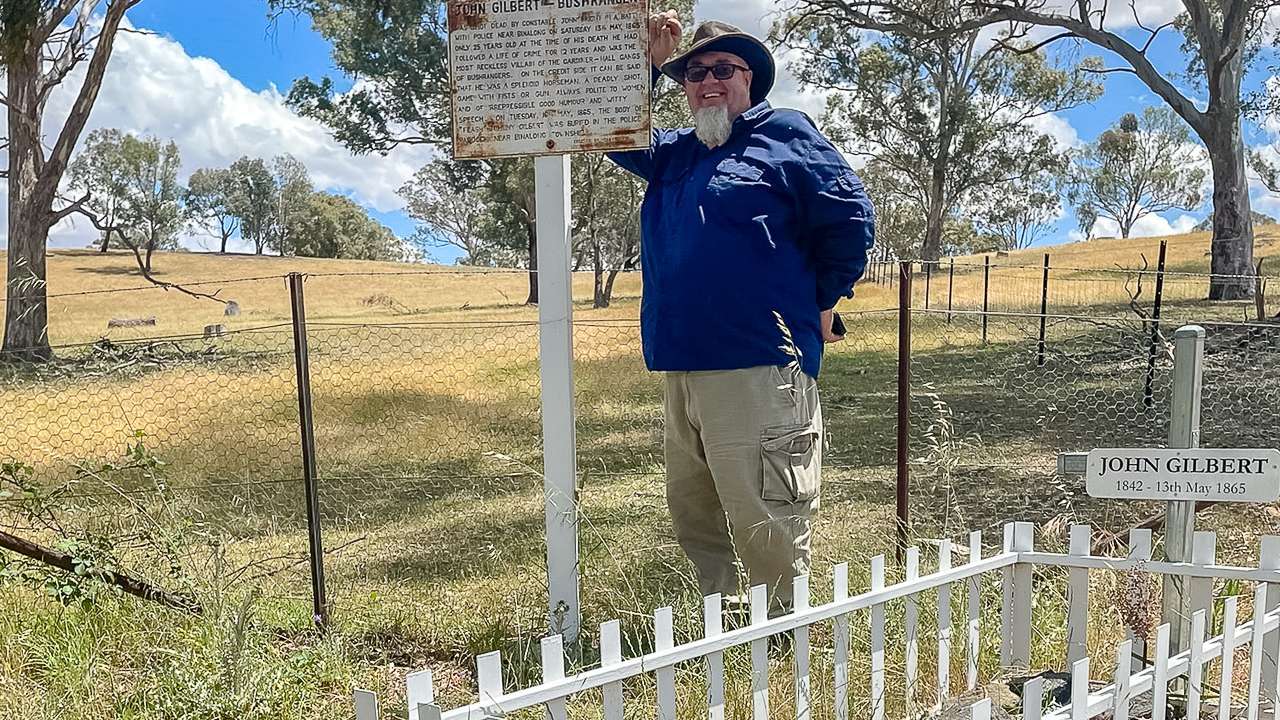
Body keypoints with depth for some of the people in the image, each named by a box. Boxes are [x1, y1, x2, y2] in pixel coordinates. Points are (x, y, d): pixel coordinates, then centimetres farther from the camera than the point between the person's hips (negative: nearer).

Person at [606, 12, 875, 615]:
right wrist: (646, 63, 11)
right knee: (694, 518, 16)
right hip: (683, 368, 8)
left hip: (757, 367, -8)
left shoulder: (784, 133, 2)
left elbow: (850, 216, -2)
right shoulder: (672, 154, 23)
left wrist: (821, 301, 2)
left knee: (763, 524, -5)